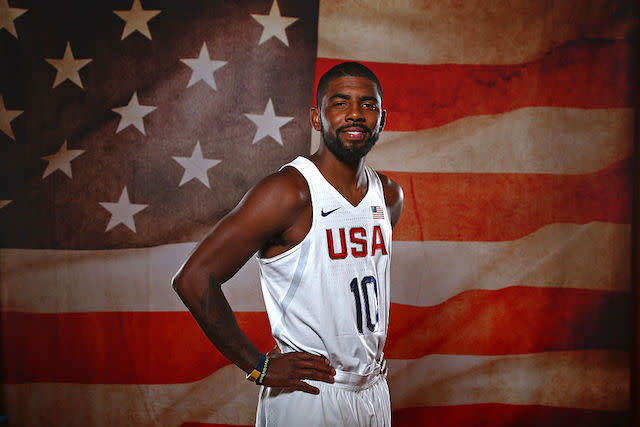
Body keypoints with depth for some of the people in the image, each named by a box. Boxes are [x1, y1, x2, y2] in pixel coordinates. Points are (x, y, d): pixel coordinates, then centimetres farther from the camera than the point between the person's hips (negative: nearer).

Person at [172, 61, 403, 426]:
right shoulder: (289, 192, -19)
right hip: (307, 394, -6)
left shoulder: (389, 196, 3)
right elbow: (193, 278, -22)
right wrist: (259, 366, -18)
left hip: (374, 391, 7)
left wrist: (371, 349, 13)